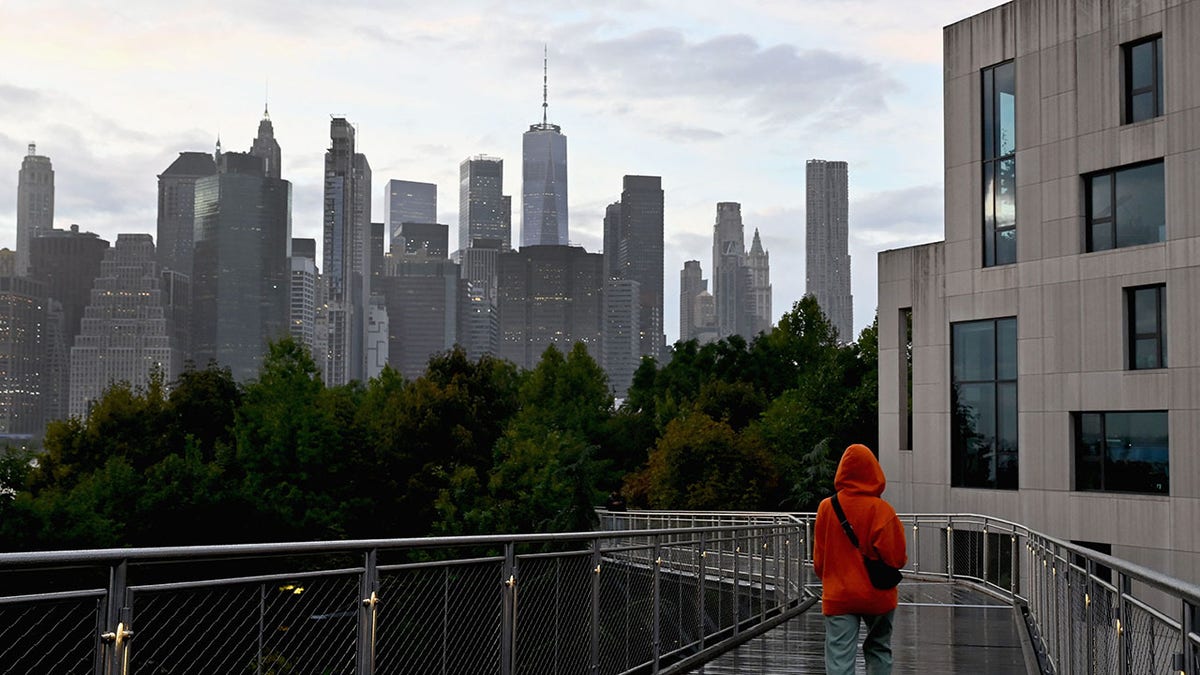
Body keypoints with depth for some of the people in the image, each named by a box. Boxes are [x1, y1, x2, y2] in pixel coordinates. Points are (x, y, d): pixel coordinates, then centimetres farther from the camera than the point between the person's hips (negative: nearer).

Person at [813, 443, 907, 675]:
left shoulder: (826, 508, -4)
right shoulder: (882, 510, -11)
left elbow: (818, 559, 5)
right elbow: (898, 558, -9)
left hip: (837, 596, 0)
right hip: (877, 595, 0)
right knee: (878, 649, 21)